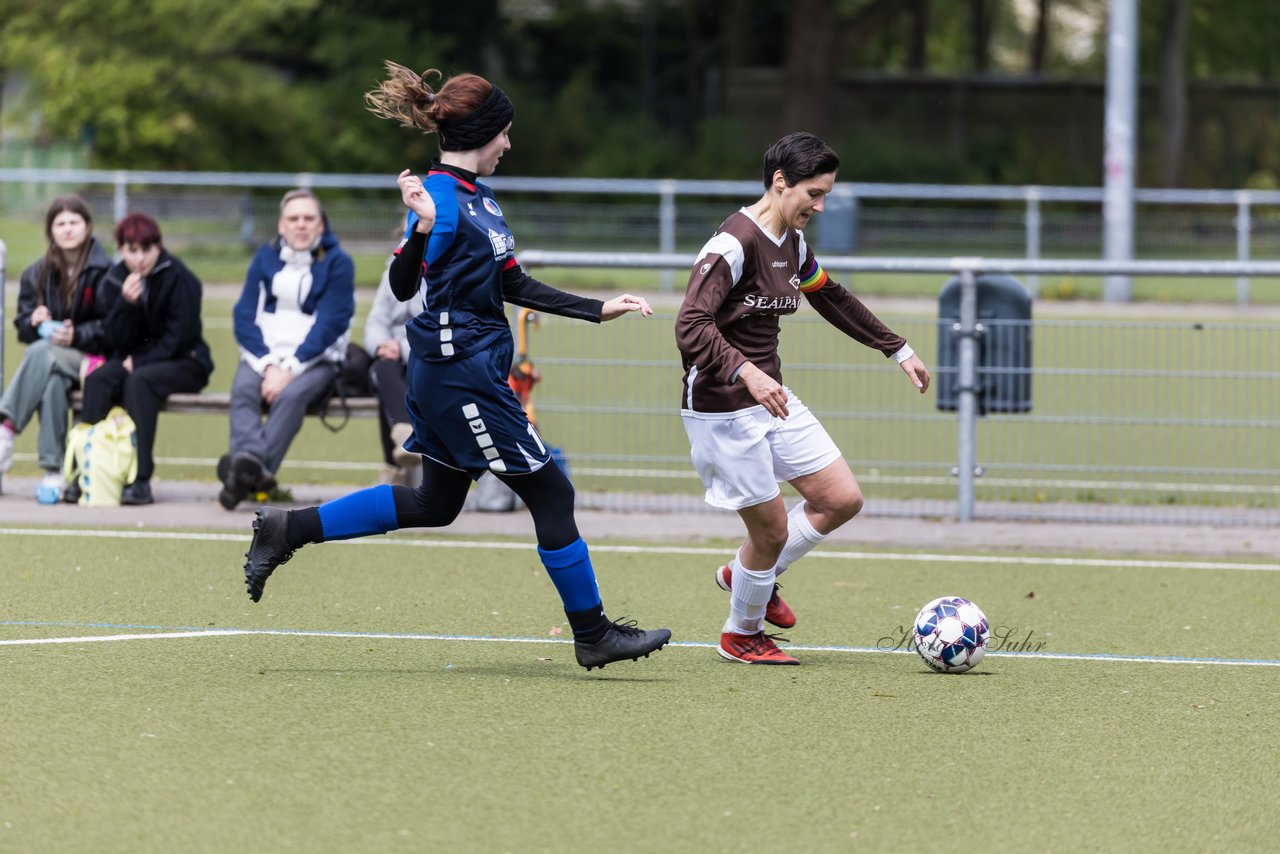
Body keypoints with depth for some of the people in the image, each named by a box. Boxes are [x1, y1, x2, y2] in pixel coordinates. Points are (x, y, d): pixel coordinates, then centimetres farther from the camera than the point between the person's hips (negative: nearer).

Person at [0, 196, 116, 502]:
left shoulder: (104, 273, -2)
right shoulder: (37, 274, 13)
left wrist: (76, 336, -22)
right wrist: (35, 322, -13)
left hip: (90, 359, -4)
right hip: (50, 360, 4)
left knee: (42, 353, -35)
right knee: (53, 382, -35)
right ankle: (53, 471, -39)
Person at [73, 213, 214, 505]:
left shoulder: (179, 278, -11)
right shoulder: (117, 278, 4)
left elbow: (179, 336, -12)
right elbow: (117, 341, -1)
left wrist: (139, 362, -15)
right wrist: (127, 303, -18)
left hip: (184, 363, -4)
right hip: (135, 360, 4)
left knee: (139, 381, -35)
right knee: (98, 380, -26)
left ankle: (140, 479, -38)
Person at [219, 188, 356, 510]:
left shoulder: (337, 263, 2)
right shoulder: (265, 258, 12)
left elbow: (329, 325, -7)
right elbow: (244, 316, 4)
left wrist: (290, 368, -17)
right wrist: (268, 364, -12)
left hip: (316, 360, -2)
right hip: (264, 354, 2)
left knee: (291, 394, -35)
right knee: (243, 389, -31)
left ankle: (250, 466, -49)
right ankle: (252, 469, -53)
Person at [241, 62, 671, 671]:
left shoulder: (477, 197, 12)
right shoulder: (439, 198, -17)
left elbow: (514, 286, 18)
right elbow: (403, 287, -24)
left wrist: (597, 310, 18)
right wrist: (421, 230, -41)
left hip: (448, 370, 10)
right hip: (463, 371, -10)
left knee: (435, 504, 18)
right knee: (550, 494, -2)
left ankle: (288, 530, 20)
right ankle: (593, 635, 8)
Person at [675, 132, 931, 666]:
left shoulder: (792, 242, 7)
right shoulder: (734, 242, -21)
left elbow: (832, 300, 26)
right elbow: (691, 326, -30)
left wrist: (899, 350, 29)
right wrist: (747, 373, -44)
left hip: (772, 399, 9)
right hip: (723, 411, -9)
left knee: (842, 500, 5)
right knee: (772, 528, -2)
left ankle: (751, 575, 27)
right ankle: (742, 633, 24)